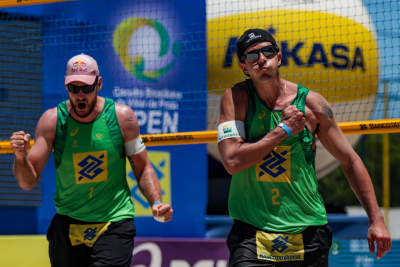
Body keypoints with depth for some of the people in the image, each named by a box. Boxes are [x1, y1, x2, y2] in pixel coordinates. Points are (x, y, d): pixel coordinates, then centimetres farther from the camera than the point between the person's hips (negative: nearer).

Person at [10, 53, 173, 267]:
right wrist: (20, 157, -26)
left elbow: (142, 168, 6)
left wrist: (156, 203, -10)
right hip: (68, 224, 2)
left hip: (115, 225, -2)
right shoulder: (52, 120, -4)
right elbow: (28, 182, -6)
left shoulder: (122, 117, -4)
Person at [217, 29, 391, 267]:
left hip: (308, 236, 2)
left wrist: (376, 219, 4)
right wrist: (284, 130, -13)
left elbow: (350, 161, 9)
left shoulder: (311, 103, 2)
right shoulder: (236, 99, -1)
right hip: (252, 235, -2)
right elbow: (232, 161, -13)